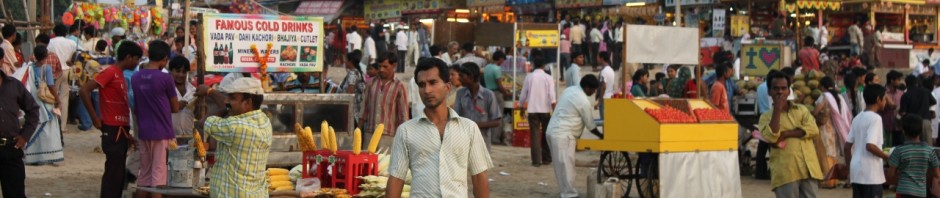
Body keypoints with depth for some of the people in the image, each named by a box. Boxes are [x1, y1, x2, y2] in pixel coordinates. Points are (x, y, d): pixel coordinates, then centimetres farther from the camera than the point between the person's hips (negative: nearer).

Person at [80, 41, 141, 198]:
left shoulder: (121, 76, 17)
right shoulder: (110, 73, -11)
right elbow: (84, 90, -20)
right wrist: (95, 118, -16)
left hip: (121, 133, 9)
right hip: (113, 132, -9)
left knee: (119, 175, 11)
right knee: (113, 174, -8)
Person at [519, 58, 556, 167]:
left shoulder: (529, 77, 1)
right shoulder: (548, 78, -2)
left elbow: (523, 94, 5)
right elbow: (552, 96, -9)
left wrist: (522, 107, 19)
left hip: (532, 110, 0)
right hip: (545, 109, 0)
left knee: (535, 135, 0)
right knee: (546, 134, 12)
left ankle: (536, 160, -6)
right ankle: (546, 158, 17)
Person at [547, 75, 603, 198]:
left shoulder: (570, 90, 11)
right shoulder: (584, 101, -14)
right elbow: (590, 125, -5)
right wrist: (601, 136, 11)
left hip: (553, 131, 10)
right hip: (563, 135, -10)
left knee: (561, 164, 15)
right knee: (567, 165, -6)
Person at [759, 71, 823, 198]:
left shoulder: (802, 110, 15)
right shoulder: (766, 117, 7)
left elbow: (813, 129, -3)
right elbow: (770, 137, -13)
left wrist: (785, 134, -10)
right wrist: (777, 109, -9)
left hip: (808, 169, 3)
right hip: (785, 173, -3)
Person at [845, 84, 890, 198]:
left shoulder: (857, 118, 12)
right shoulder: (875, 118, -12)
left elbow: (847, 146, 14)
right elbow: (870, 145, -22)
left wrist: (849, 166, 23)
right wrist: (887, 157, -9)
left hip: (857, 171, 8)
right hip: (871, 173, -8)